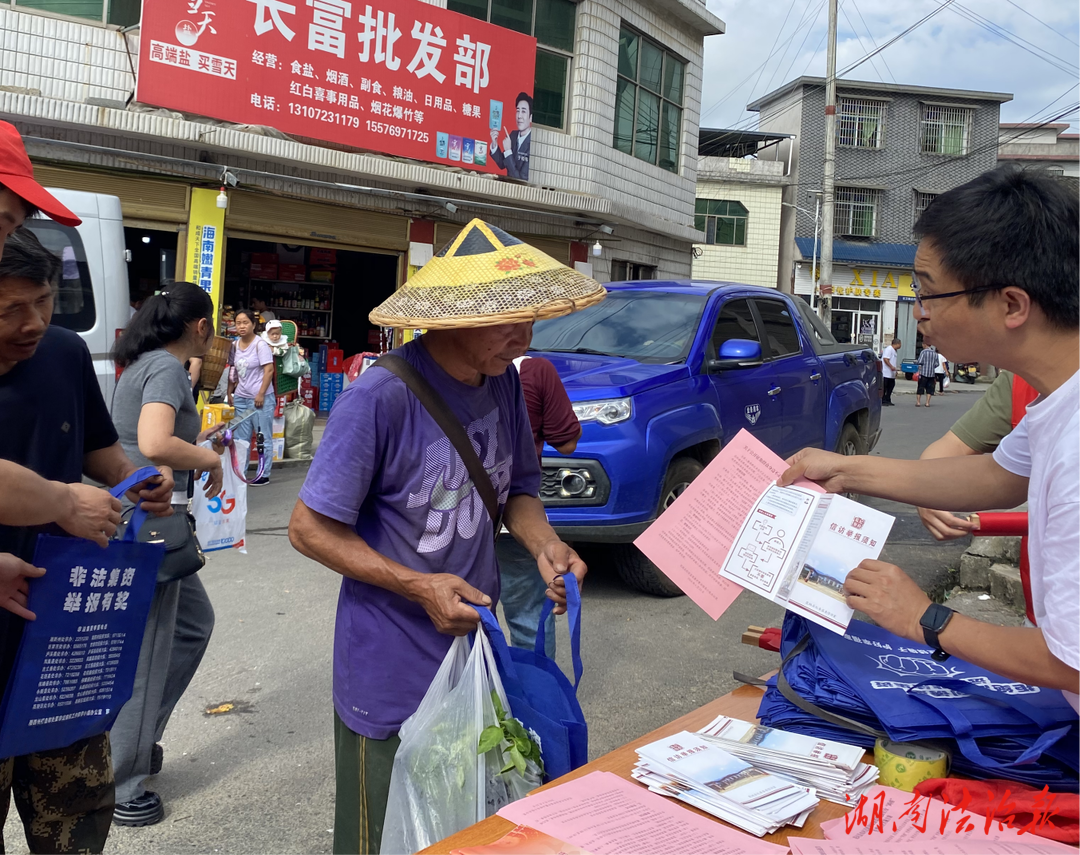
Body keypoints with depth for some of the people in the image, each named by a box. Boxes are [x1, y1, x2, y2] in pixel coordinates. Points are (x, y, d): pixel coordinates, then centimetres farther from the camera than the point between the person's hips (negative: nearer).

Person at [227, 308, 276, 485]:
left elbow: (269, 370, -13)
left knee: (263, 437, 0)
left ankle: (264, 475, 6)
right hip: (241, 398, 6)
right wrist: (229, 393, 12)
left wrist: (261, 394, -17)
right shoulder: (234, 345, 8)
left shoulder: (260, 344, -10)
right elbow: (232, 371, 16)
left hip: (261, 398, -6)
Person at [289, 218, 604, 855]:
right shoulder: (380, 398, -23)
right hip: (392, 679, -6)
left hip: (479, 656, 6)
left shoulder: (504, 382, -2)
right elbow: (311, 528, -17)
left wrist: (543, 544, -10)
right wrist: (419, 587, -24)